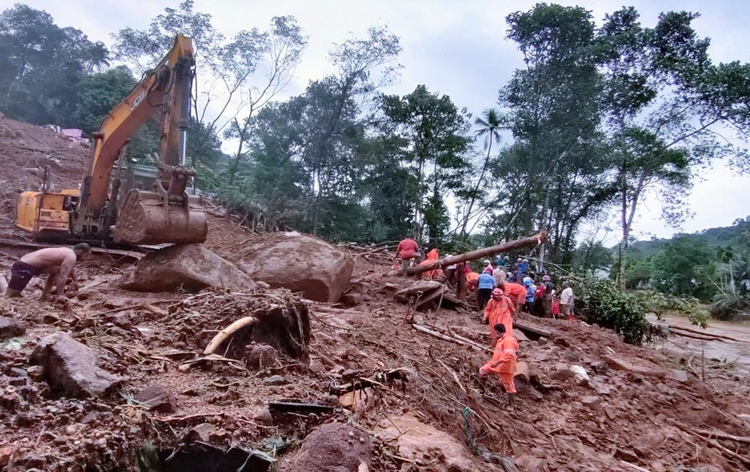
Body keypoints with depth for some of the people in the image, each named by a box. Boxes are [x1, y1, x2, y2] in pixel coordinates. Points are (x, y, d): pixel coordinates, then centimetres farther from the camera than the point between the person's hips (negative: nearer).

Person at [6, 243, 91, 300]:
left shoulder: (68, 252, 17)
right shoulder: (71, 257, -14)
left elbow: (69, 268, 39)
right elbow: (63, 277, -21)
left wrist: (75, 281, 50)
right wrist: (60, 295, -18)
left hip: (24, 263, 10)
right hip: (24, 267, -10)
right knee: (10, 296, -13)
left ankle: (44, 297, 24)